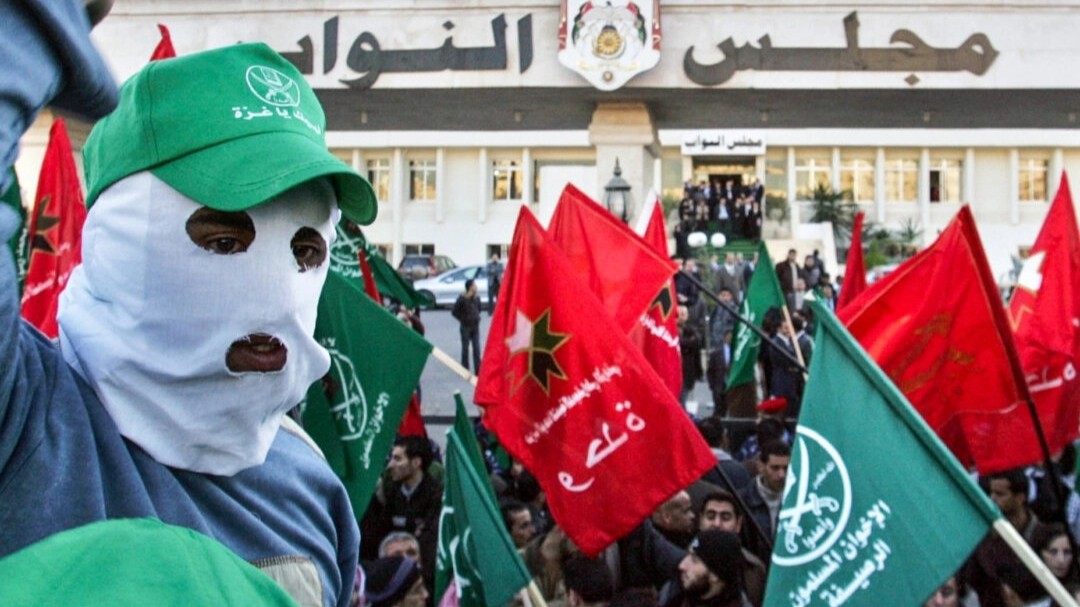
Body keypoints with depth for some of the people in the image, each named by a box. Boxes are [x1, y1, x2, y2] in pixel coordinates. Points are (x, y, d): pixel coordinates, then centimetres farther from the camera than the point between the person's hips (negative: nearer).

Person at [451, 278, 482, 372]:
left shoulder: (477, 298, 5)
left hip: (475, 326, 4)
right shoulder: (462, 299, -11)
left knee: (477, 349, 2)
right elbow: (454, 312, -6)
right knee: (465, 349, 4)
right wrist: (463, 319, -7)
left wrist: (477, 317, 10)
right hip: (466, 327, -4)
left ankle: (478, 371, 6)